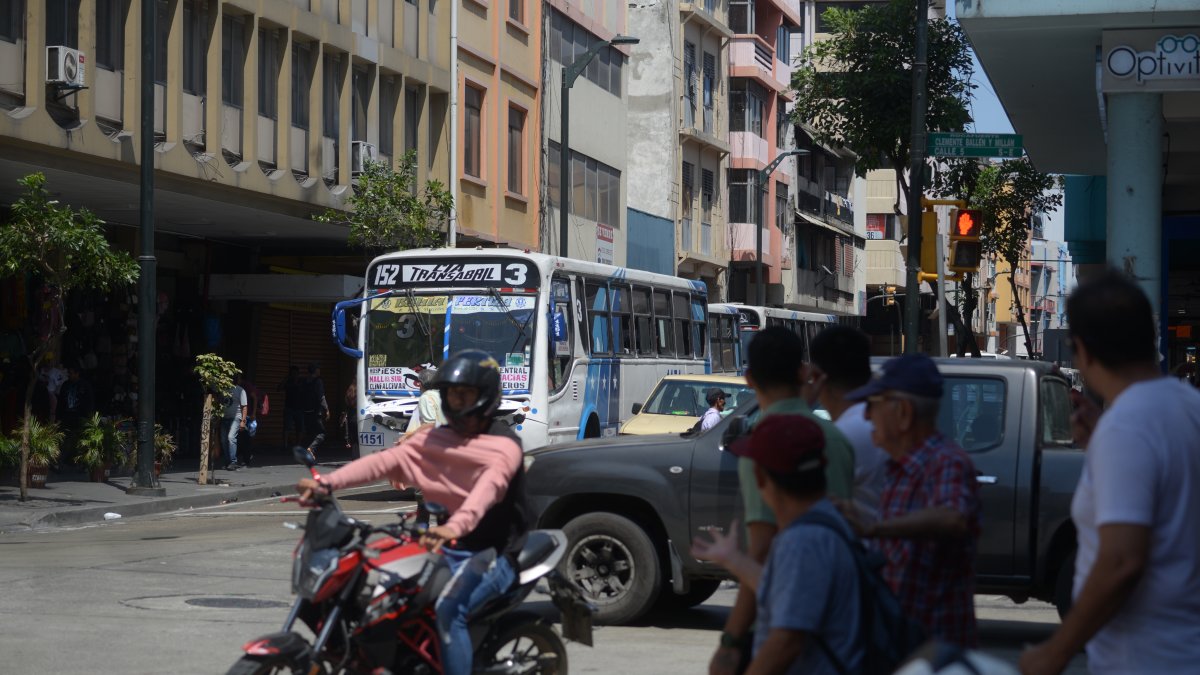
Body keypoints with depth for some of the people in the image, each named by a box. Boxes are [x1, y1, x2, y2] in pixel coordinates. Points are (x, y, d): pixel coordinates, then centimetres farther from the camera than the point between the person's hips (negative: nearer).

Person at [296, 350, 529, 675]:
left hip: (495, 554, -7)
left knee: (447, 610, -31)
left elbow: (488, 487, -31)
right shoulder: (433, 440, 9)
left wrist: (456, 526, -52)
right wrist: (326, 483, -22)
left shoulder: (505, 446, -11)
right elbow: (384, 460, -6)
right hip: (451, 550, 7)